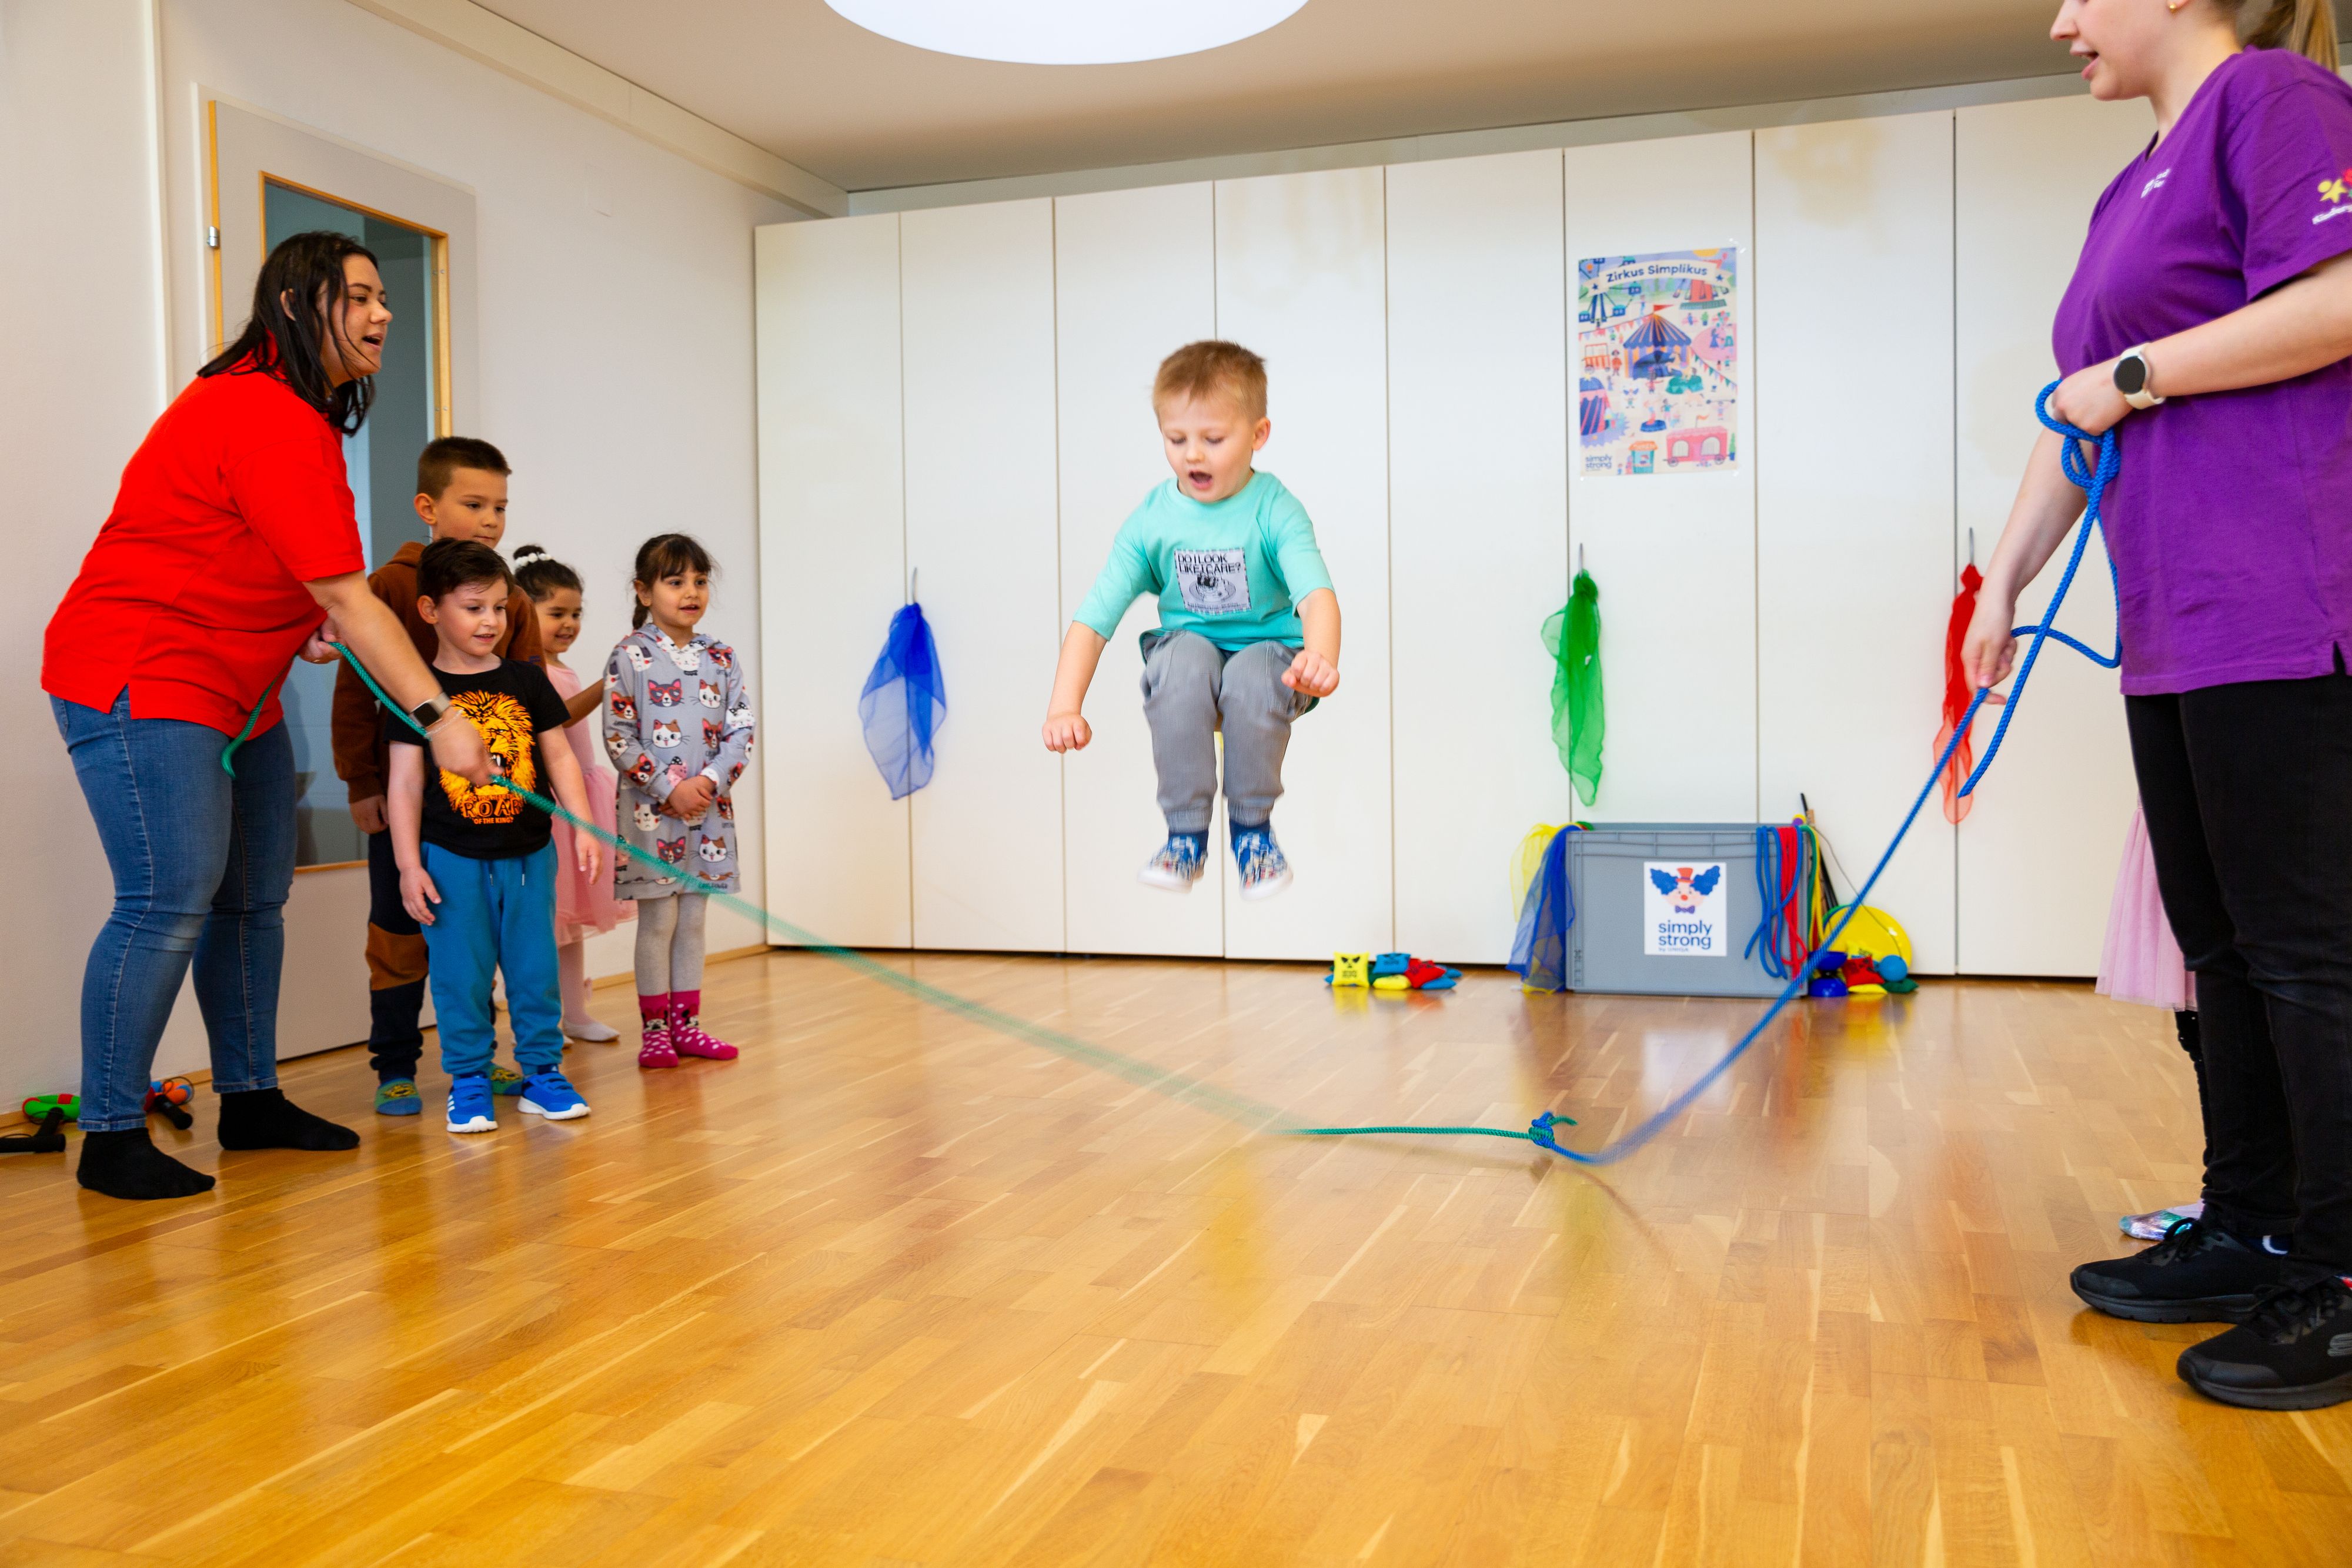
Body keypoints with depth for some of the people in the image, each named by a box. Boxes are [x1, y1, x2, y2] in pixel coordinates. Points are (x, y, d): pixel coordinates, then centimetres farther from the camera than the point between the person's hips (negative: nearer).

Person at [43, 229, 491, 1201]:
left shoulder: (294, 409, 12)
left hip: (235, 687, 11)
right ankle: (111, 1139, -3)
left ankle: (251, 1101, 21)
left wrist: (303, 616, 8)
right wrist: (436, 716, -26)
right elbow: (348, 601, -25)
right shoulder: (270, 421, -21)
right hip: (142, 681, -10)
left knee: (254, 900, 11)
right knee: (170, 902, -13)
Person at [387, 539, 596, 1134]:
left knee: (535, 968, 7)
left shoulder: (527, 680, 4)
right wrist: (409, 865, -6)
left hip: (528, 855, 2)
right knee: (461, 975, 4)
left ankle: (542, 1072, 19)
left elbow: (559, 757, 8)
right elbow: (404, 781, -3)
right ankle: (468, 1081, 16)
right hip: (451, 858, -2)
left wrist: (583, 827, 1)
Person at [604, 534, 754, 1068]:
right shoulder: (630, 656, -6)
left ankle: (686, 1023, 19)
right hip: (652, 809, -4)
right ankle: (654, 1029, 11)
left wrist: (711, 781, -11)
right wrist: (671, 788, -15)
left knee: (693, 918, 11)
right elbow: (618, 737, -10)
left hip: (710, 806, 4)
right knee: (658, 920, 1)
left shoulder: (720, 656, 7)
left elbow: (741, 728, 3)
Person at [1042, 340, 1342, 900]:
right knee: (1185, 662, -34)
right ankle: (1186, 835, -19)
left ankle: (1252, 827, -8)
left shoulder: (1275, 510, -13)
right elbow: (1094, 617, -10)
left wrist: (1321, 656, -52)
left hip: (1267, 650, -1)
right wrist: (1064, 707, -22)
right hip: (1187, 644, 2)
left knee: (1252, 679, -36)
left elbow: (1316, 594, -29)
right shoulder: (1150, 521, -6)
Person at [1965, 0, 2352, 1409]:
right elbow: (2082, 415, 24)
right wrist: (2003, 582, 23)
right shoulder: (2134, 192, 23)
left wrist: (2137, 373, -10)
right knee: (2222, 943, 11)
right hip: (2173, 630, 9)